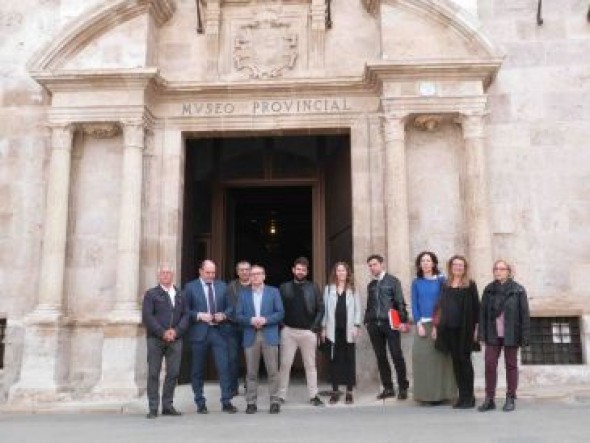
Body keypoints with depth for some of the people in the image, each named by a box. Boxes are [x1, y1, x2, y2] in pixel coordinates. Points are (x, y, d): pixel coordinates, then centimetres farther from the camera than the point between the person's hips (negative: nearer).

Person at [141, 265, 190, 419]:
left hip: (175, 339, 3)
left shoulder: (180, 295, 14)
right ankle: (153, 408, 5)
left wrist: (176, 331, -7)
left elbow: (185, 315, 10)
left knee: (173, 373, 3)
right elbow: (147, 316, -6)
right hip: (156, 339, -3)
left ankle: (168, 405, 14)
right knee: (153, 373, 0)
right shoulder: (151, 294, 3)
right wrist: (162, 332, -13)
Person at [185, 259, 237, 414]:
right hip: (199, 332, -1)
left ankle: (226, 402, 3)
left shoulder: (222, 286, 10)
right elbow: (186, 310, -1)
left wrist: (224, 315, -6)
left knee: (224, 367, -4)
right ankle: (200, 403, 19)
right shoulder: (191, 287, 1)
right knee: (198, 370, 7)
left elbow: (229, 306, 13)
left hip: (219, 331, 2)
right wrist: (199, 315, -15)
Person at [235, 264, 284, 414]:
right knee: (251, 372, 4)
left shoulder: (273, 291, 7)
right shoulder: (243, 293, 9)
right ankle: (251, 402, 12)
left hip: (269, 335, -1)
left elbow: (280, 313, 1)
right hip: (250, 336, 1)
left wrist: (265, 320, -13)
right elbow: (238, 316, 5)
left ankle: (275, 401, 8)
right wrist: (251, 320, -14)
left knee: (273, 371, -1)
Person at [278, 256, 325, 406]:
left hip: (308, 331, 0)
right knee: (285, 364, 2)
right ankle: (281, 395, 9)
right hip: (288, 331, 0)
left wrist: (315, 327, -5)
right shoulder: (284, 287, 6)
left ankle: (313, 395, 13)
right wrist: (281, 325, -5)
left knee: (310, 365, 6)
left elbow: (320, 309, 2)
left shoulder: (313, 288, 5)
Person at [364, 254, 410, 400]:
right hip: (374, 325, 5)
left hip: (390, 323, -5)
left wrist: (403, 321, -10)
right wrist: (366, 321, 10)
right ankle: (388, 388, 14)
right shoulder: (370, 285, 16)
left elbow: (400, 302, -3)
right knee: (381, 357, 6)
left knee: (397, 356, -3)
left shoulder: (393, 281, 2)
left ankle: (403, 388, 6)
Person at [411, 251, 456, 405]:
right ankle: (427, 394, 4)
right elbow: (414, 305, 7)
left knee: (440, 357, -2)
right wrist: (419, 324, -5)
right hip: (423, 324, 1)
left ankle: (441, 393, 6)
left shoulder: (441, 280, 3)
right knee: (423, 356, -2)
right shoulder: (416, 283, 9)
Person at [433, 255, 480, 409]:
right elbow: (441, 305, 13)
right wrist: (436, 325, 9)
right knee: (456, 361, 6)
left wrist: (476, 327, -8)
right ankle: (462, 395, 14)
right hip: (449, 328, 4)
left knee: (464, 360, 0)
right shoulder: (446, 285, 13)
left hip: (464, 328, -4)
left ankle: (469, 397, 9)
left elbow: (476, 306, -2)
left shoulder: (470, 285, 1)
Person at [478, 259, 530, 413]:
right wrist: (482, 333, 0)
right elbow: (483, 313, 6)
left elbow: (524, 314, -4)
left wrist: (524, 337, -8)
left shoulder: (518, 290, -3)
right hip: (493, 335, 2)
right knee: (490, 364, -1)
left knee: (511, 365, 8)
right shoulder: (489, 290, 6)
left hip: (511, 335, -2)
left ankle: (510, 399, 18)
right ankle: (489, 399, 8)